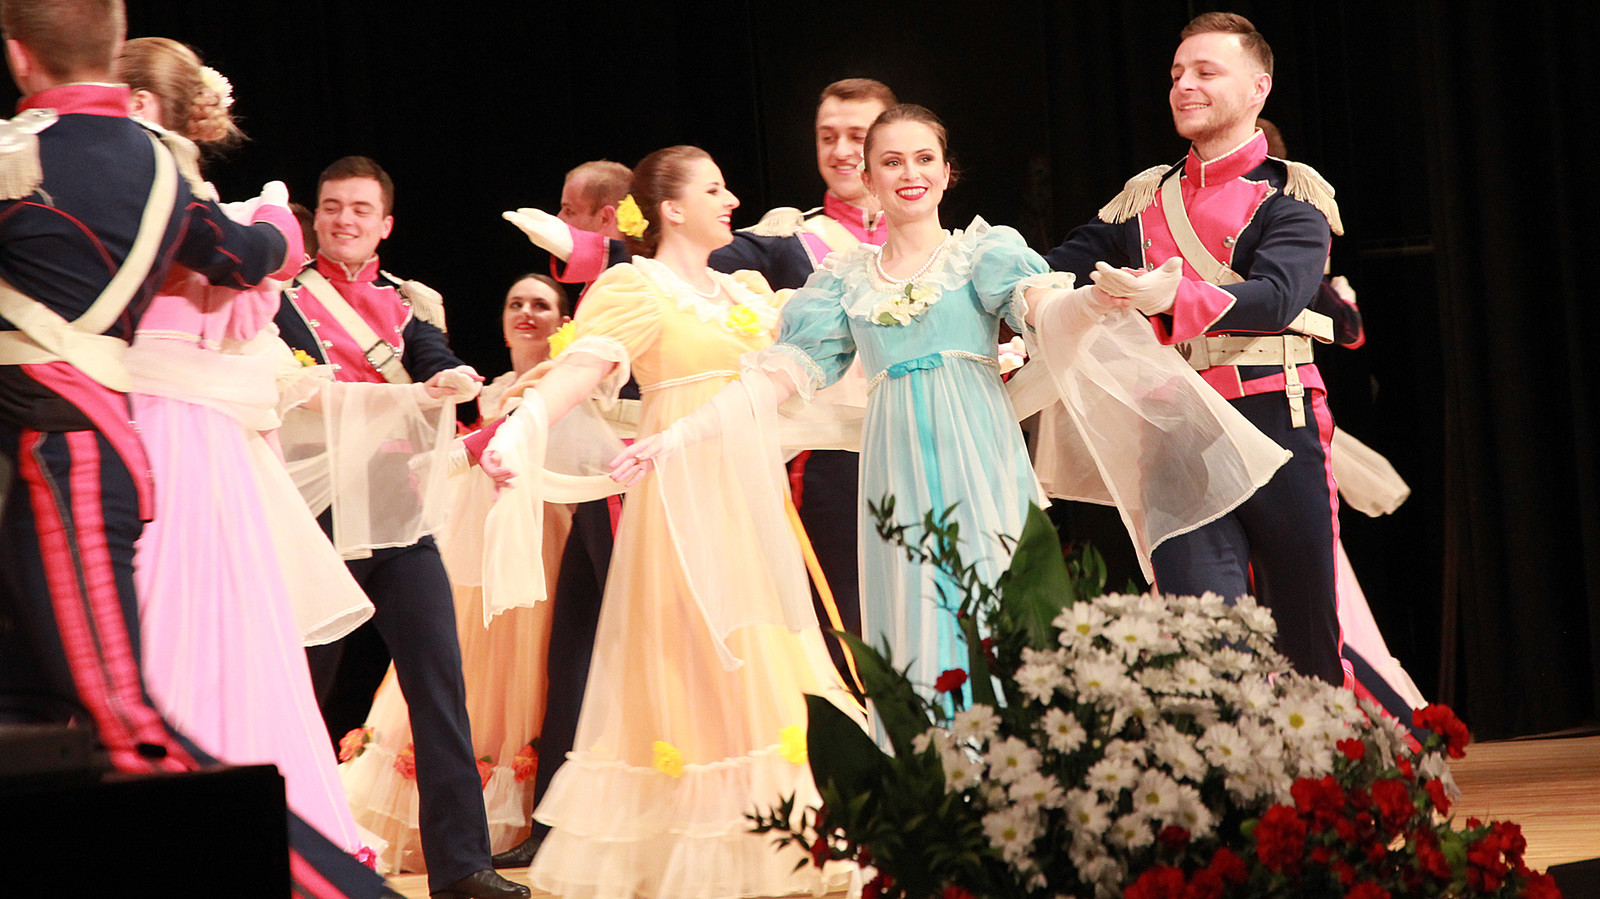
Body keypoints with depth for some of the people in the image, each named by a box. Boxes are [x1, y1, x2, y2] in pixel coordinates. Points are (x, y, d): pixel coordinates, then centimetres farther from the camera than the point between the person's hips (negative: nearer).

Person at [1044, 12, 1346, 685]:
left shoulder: (1291, 194, 3)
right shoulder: (1145, 199, 18)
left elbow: (1274, 296, -16)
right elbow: (1057, 274, 14)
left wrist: (1168, 297, -31)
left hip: (1276, 423, -2)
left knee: (1306, 626, 3)